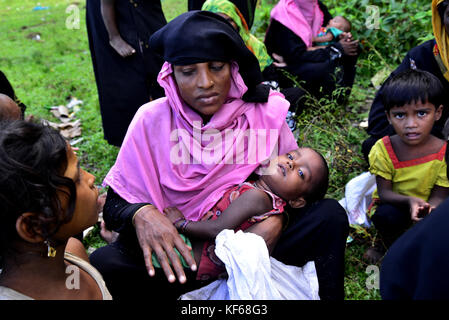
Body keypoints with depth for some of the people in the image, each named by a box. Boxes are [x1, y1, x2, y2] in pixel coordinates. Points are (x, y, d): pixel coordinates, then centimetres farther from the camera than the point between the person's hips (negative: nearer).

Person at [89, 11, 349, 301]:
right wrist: (140, 214, -31)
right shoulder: (153, 120, -9)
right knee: (102, 264, -27)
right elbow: (115, 202, -6)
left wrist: (276, 220, -20)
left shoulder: (267, 113, -5)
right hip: (182, 250, 0)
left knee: (330, 215, -20)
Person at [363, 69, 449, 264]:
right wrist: (409, 201, -39)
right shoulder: (383, 150, -19)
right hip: (392, 205, -1)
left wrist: (429, 209, -39)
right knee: (387, 215, -33)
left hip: (425, 207, 2)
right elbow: (384, 193, -17)